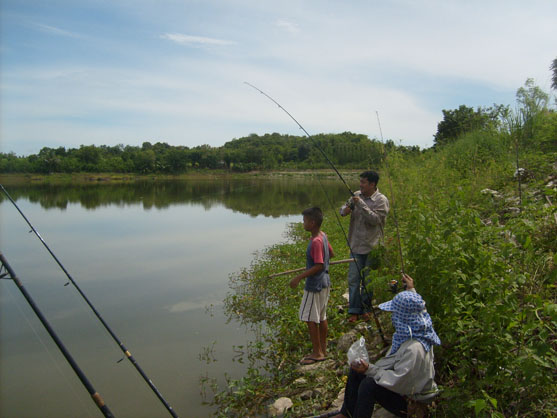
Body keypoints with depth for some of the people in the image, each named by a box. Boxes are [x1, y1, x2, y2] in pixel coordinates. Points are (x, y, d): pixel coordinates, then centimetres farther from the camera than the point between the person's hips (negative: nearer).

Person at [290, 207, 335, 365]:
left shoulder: (316, 241, -24)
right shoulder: (323, 236, 4)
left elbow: (319, 266, -25)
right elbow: (331, 254, 16)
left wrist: (299, 277, -22)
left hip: (314, 285, -10)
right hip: (324, 282, 10)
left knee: (310, 318, 2)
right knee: (321, 317, 17)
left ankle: (317, 353, 11)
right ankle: (323, 350, 28)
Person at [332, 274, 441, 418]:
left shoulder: (414, 348, -37)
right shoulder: (418, 329, -9)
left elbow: (398, 380, -32)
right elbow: (418, 309, 16)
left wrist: (370, 370, -29)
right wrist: (411, 289, 23)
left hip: (409, 399, -10)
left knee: (368, 385, -29)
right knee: (356, 370, 6)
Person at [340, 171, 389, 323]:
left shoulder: (381, 200, -9)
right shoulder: (357, 195, 6)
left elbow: (375, 219, -20)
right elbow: (343, 209, 13)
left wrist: (361, 204, -24)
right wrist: (345, 210, -11)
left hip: (372, 247, -4)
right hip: (356, 245, 4)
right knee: (353, 278, 3)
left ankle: (366, 308, 24)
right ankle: (354, 310, 13)